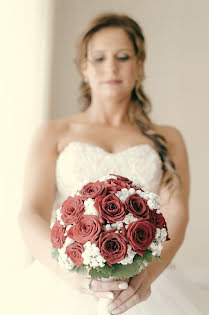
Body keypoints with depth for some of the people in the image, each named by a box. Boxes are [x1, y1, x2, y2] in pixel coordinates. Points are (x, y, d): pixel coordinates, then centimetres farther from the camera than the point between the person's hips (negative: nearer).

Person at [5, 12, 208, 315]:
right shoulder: (53, 134, 10)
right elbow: (32, 214, -2)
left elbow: (175, 216, -1)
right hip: (66, 288, 0)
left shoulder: (167, 139, 12)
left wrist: (147, 272, -20)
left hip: (141, 289, 1)